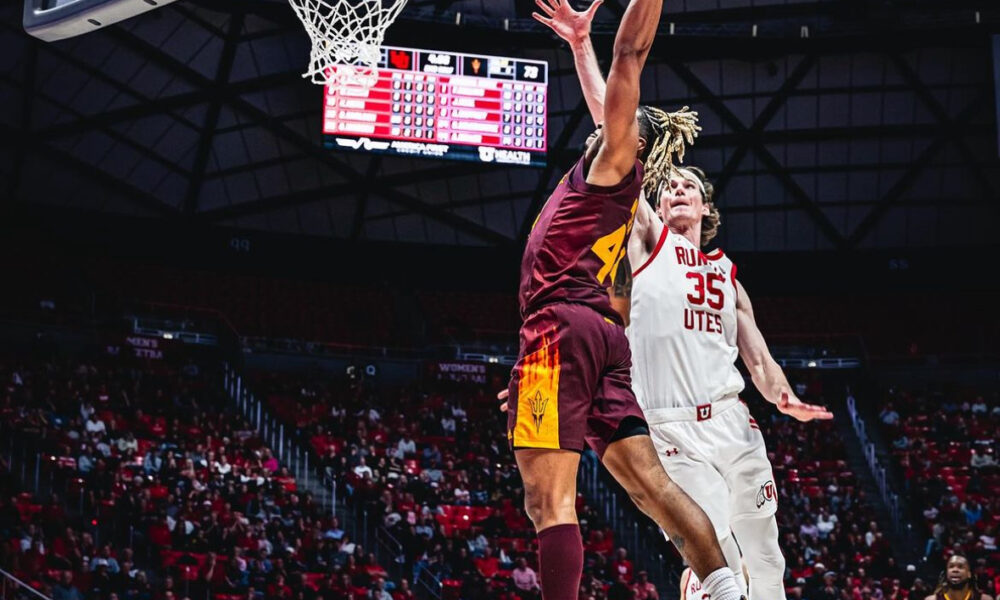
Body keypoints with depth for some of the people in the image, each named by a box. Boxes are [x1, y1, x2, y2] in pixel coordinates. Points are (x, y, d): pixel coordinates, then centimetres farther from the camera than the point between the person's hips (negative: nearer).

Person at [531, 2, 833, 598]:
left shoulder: (728, 274, 22)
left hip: (734, 421, 5)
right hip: (674, 431, -5)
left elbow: (759, 360, 18)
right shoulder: (647, 240, 10)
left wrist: (786, 398, -5)